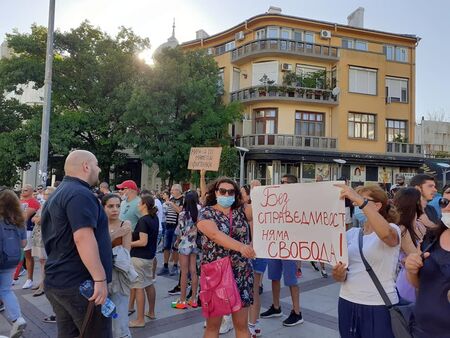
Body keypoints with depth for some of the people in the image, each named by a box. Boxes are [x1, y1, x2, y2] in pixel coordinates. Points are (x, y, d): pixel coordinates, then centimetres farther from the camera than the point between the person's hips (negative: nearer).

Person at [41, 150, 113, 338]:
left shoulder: (58, 194, 16)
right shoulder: (80, 194, -17)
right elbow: (83, 238, -26)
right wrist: (100, 279, -25)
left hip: (57, 281, 10)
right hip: (80, 284, -10)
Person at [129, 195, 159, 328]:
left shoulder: (143, 220, -20)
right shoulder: (154, 218, 6)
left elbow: (143, 242, -24)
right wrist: (133, 234, 15)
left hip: (139, 257, -9)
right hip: (150, 255, 9)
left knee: (139, 287, -1)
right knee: (149, 283, 18)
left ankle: (140, 320, 6)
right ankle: (151, 312, 31)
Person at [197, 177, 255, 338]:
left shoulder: (241, 211, 7)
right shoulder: (206, 213, -6)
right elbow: (215, 235, -24)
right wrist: (240, 247, -37)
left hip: (242, 275, 3)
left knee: (241, 325, 10)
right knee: (213, 325, 9)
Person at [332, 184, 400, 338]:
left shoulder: (392, 230, -8)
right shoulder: (351, 233, 5)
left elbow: (385, 233, -35)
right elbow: (341, 274, 8)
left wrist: (360, 201, -38)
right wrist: (339, 274, -14)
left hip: (379, 307, -5)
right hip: (347, 303, 5)